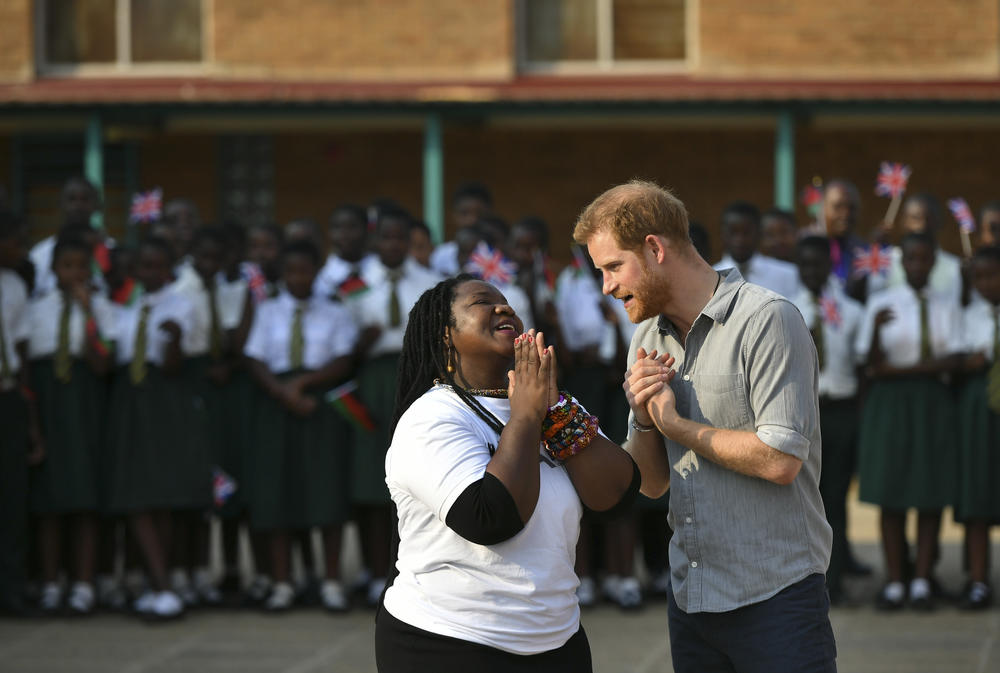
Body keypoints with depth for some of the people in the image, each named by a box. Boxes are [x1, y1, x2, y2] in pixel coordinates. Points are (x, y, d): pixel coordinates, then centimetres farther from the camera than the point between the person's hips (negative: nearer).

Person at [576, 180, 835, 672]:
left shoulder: (767, 320, -11)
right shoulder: (648, 338, 13)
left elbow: (780, 461, -20)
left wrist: (675, 424, -9)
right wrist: (643, 419, -6)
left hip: (775, 595, -7)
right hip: (690, 592, 7)